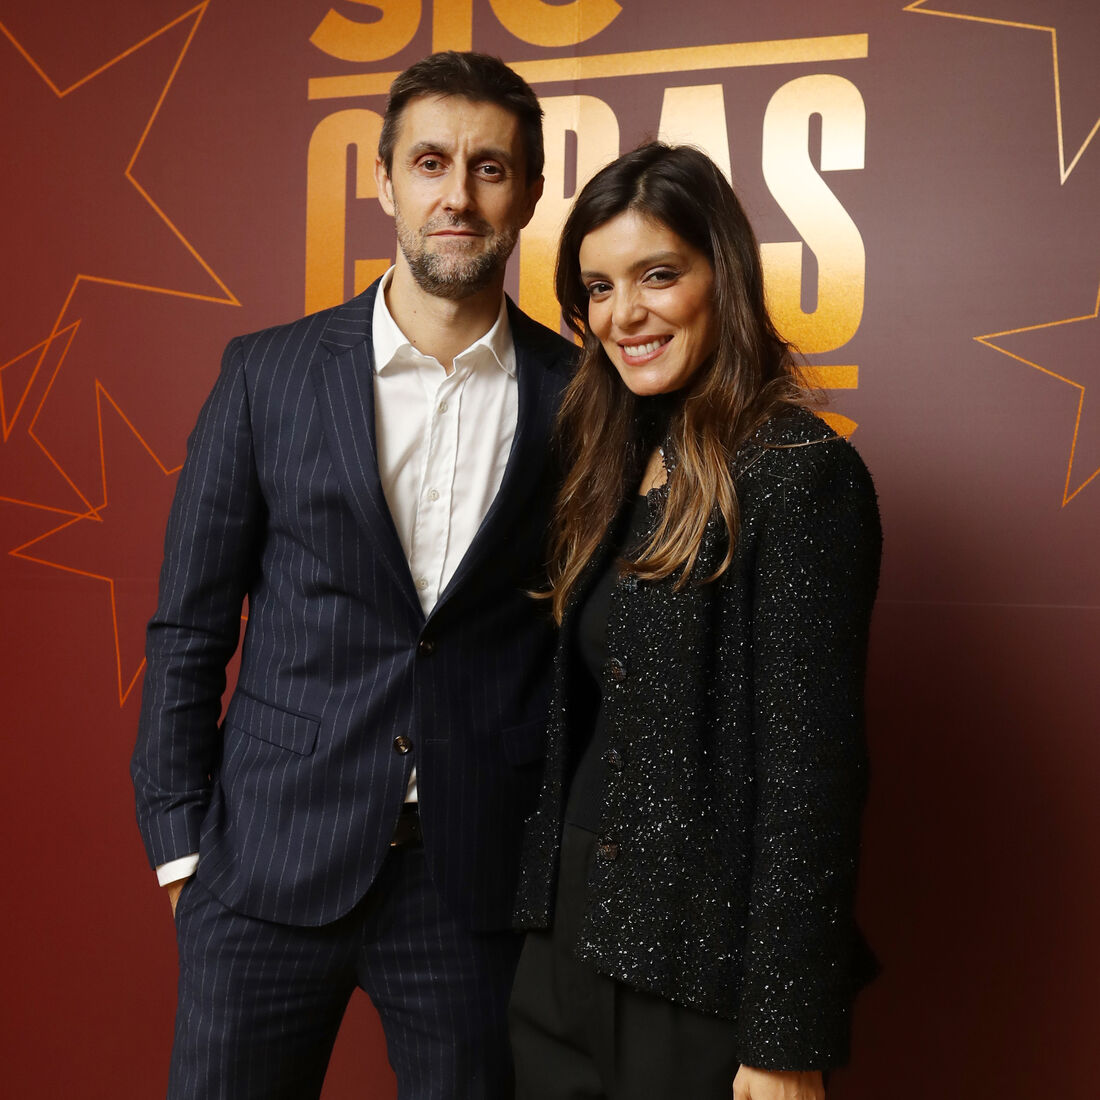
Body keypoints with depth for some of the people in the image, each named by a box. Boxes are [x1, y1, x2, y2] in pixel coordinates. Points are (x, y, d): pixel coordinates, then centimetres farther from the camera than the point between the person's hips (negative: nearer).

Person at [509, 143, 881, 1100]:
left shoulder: (797, 471, -15)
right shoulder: (619, 463, 8)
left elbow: (811, 767, -18)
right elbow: (584, 724, 11)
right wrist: (547, 920, 9)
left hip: (700, 983, -7)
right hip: (567, 948, 7)